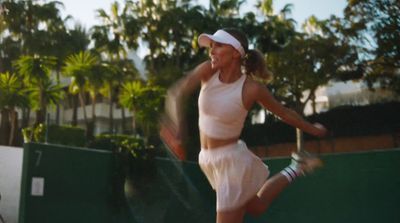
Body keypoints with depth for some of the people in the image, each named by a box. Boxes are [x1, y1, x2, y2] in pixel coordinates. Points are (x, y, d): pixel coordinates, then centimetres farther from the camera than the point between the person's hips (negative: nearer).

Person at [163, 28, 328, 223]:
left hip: (232, 161, -7)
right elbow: (176, 92, -27)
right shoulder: (208, 71, -11)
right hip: (209, 161, 7)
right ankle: (295, 170, 46)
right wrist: (176, 117, -49)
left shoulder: (251, 88, -21)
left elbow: (285, 113, -4)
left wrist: (313, 129, 10)